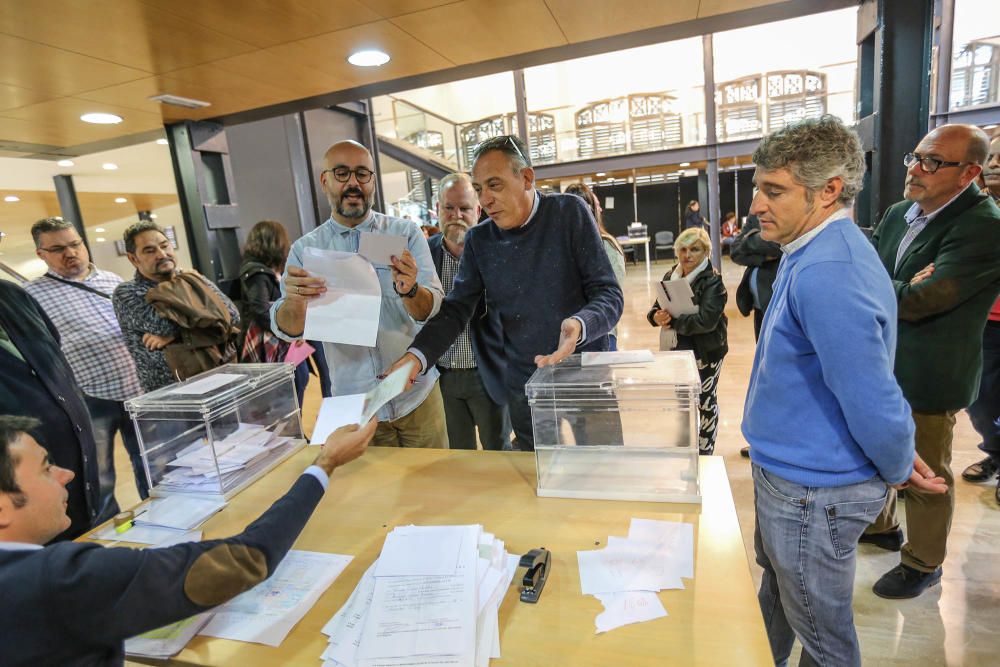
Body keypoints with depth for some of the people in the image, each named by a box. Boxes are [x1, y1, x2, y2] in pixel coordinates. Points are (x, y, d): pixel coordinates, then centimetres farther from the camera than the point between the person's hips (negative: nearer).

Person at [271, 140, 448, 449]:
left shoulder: (406, 233, -5)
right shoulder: (305, 248, -1)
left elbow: (434, 310, -12)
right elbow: (289, 330, -7)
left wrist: (409, 290, -35)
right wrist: (295, 300, -30)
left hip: (417, 396, 0)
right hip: (354, 407, 1)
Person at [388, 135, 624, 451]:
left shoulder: (568, 212, -8)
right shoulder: (478, 240, 0)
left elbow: (608, 293, -11)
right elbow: (455, 310, -1)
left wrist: (579, 326, -32)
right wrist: (417, 356, -19)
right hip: (525, 391, 2)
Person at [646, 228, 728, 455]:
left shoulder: (712, 281, -14)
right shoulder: (671, 275, 4)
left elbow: (706, 320, -25)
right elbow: (657, 308, 6)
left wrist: (672, 322, -22)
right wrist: (656, 316, -16)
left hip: (705, 352, -5)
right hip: (676, 349, 5)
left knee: (705, 402, 13)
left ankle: (705, 453, 31)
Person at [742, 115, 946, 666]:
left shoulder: (825, 273, -30)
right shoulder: (814, 250, 5)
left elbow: (872, 398, -28)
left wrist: (898, 470, -9)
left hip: (812, 493, -10)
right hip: (786, 469, 10)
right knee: (776, 591, 31)